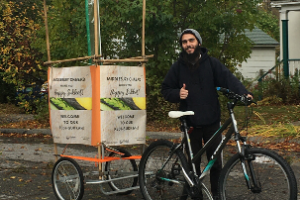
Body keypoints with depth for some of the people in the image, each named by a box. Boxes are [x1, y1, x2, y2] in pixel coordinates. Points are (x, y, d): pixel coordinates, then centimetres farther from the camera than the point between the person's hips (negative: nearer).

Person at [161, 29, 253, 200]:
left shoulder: (211, 63, 1)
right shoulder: (178, 67, 5)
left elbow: (228, 78, -12)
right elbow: (166, 90, 8)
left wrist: (243, 92, -29)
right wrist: (177, 94, -14)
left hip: (211, 121, -1)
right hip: (190, 123, 1)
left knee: (216, 162, 4)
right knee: (193, 162, 8)